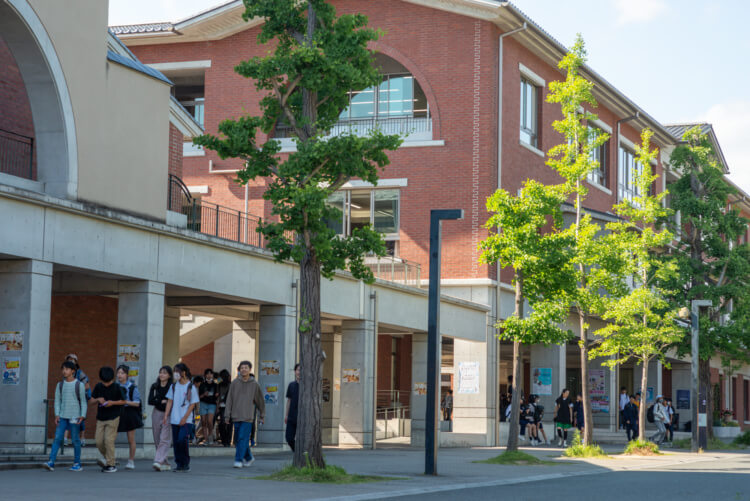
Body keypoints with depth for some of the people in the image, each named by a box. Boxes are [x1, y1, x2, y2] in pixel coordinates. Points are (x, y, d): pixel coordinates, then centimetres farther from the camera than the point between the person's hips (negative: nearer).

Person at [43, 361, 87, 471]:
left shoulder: (79, 385, 0)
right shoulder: (60, 385, 9)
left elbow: (83, 402, 0)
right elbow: (57, 401, 8)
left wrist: (82, 416, -9)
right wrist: (57, 415, -3)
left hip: (74, 417, -3)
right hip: (62, 416, 3)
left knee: (75, 440, 1)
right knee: (57, 438, -7)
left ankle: (77, 464, 10)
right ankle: (51, 462, -14)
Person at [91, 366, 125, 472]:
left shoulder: (116, 387, -7)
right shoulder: (98, 387, 3)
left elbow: (123, 401, -1)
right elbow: (91, 401, 9)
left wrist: (113, 402, -17)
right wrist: (98, 399, -12)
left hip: (113, 418, -5)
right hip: (100, 418, 5)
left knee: (109, 440, -11)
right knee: (99, 442, 1)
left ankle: (111, 465, -4)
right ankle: (107, 459, 22)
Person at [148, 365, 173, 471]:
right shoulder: (154, 386, 8)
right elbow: (150, 401, 1)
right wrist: (162, 401, -11)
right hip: (157, 414, 5)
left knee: (165, 439, -14)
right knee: (157, 440, 5)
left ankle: (158, 461, -22)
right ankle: (165, 463, 12)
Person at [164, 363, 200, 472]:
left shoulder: (191, 387, -3)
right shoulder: (173, 386, 10)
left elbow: (192, 404, -4)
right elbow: (170, 402, 11)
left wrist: (185, 418, -11)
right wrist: (166, 415, 1)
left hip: (186, 420, -5)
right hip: (174, 420, 5)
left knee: (182, 440, -17)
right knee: (176, 442, 3)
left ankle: (186, 463, -3)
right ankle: (179, 464, 12)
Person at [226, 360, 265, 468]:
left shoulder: (254, 384, 1)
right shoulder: (235, 383, 4)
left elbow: (260, 401, 9)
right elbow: (229, 399, 6)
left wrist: (262, 416, 11)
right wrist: (228, 414, 0)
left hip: (248, 417, -3)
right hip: (236, 417, 3)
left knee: (243, 438, -12)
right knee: (237, 440, 9)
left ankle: (239, 460, -11)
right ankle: (249, 458, 26)